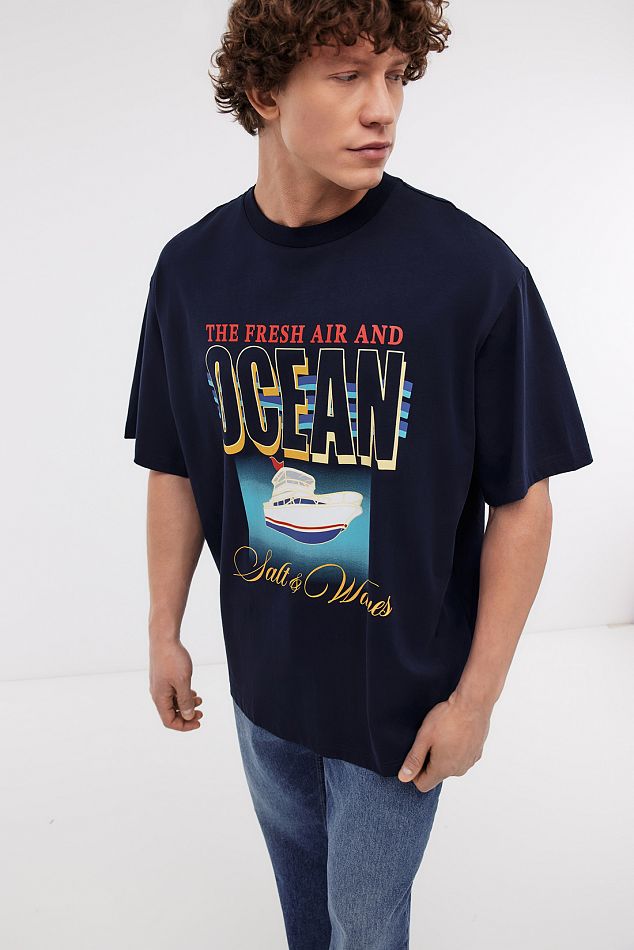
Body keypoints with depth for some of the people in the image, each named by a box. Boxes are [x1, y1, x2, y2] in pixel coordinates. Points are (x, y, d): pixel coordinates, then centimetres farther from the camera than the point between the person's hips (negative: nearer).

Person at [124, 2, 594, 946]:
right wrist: (163, 631, 6)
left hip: (399, 691, -3)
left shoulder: (473, 270, -21)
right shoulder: (192, 268, -9)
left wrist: (477, 697, -11)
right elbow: (175, 469, 2)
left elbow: (521, 501, -15)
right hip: (261, 671, 4)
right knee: (295, 861, 30)